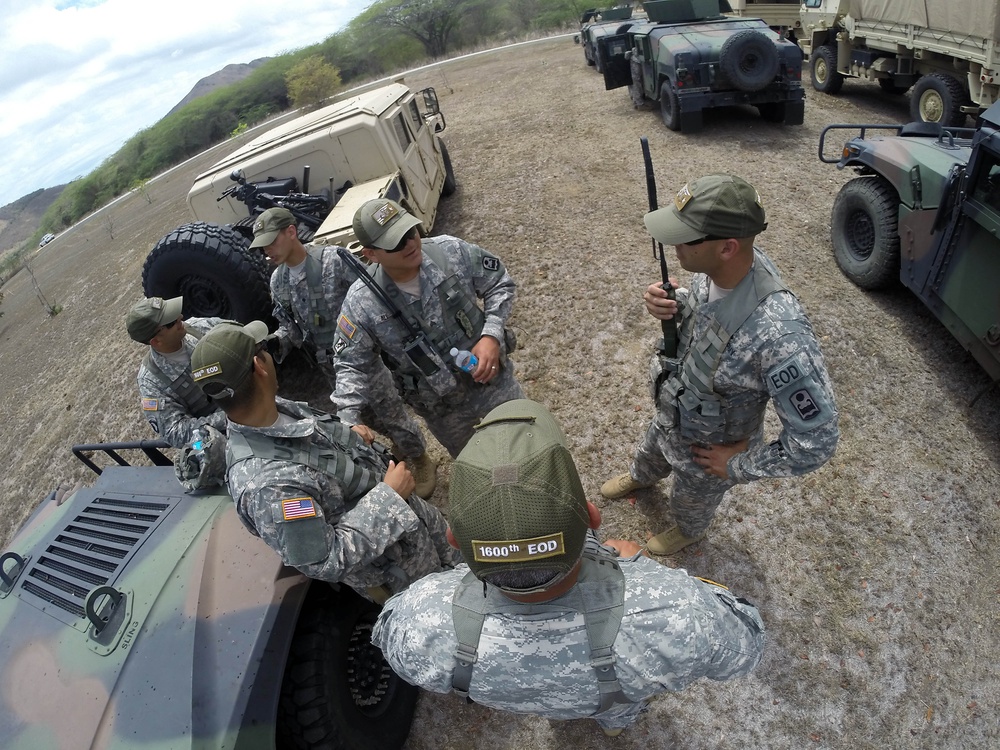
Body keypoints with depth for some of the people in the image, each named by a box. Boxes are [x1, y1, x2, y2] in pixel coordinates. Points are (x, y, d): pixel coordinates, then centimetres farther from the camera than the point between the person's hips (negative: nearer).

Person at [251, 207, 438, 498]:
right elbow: (289, 324, 8)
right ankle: (400, 450, 46)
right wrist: (275, 343, -13)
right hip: (330, 365, 6)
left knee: (391, 411, 6)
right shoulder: (278, 281, -1)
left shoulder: (334, 260, -22)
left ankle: (421, 460, 30)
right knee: (367, 416, 20)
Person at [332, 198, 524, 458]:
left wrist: (492, 335, -20)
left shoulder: (452, 251, -18)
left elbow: (500, 284, -5)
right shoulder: (361, 303, -22)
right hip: (443, 410, -1)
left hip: (495, 381, 1)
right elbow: (351, 366, -11)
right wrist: (349, 423, -25)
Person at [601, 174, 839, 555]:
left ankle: (688, 531, 65)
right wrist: (670, 304, -22)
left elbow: (815, 440, -36)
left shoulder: (779, 332, -46)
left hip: (707, 450, -5)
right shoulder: (715, 268, -24)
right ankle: (640, 477, 73)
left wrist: (739, 465, -22)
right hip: (670, 412, 5)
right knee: (651, 454, 37)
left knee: (691, 504, 30)